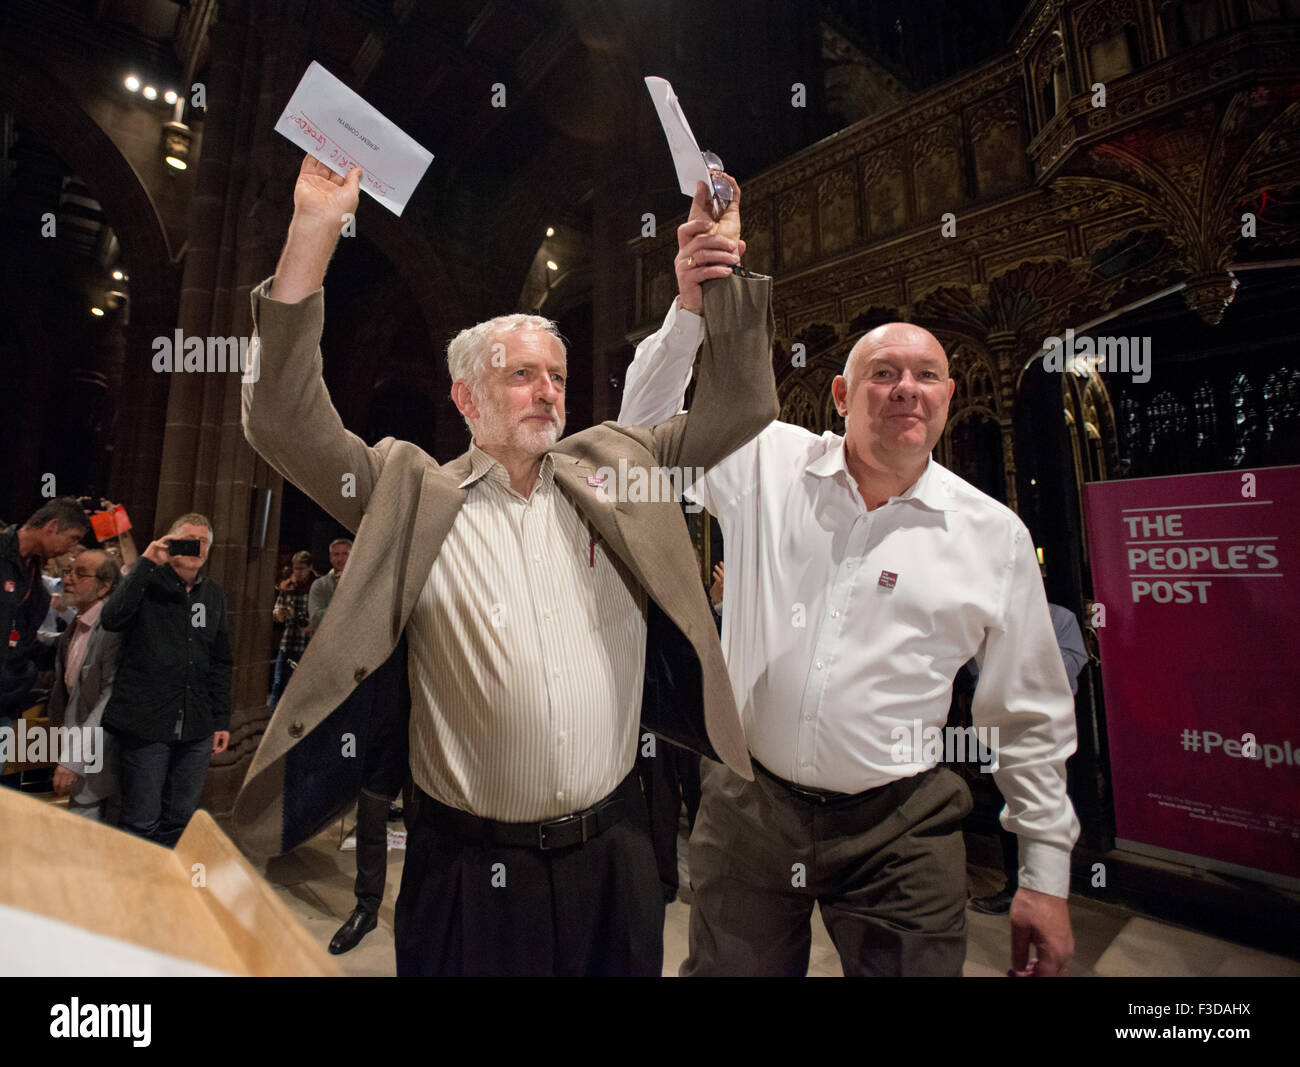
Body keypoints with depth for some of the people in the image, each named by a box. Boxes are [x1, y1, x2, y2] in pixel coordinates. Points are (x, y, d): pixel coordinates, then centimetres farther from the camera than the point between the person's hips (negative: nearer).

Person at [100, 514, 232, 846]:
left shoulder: (214, 595, 12)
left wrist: (221, 720, 11)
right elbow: (111, 619, -22)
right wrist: (146, 563, -20)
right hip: (145, 725, -4)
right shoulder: (148, 583, 0)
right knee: (142, 822, 3)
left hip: (196, 730, 4)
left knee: (180, 819, 12)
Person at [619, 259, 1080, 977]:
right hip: (745, 810, 1)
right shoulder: (767, 465, -4)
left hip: (899, 833, 0)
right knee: (726, 966, 18)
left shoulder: (994, 535, -3)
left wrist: (1046, 875, 6)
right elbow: (647, 428, 0)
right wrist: (691, 309, -14)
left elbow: (1030, 717, 4)